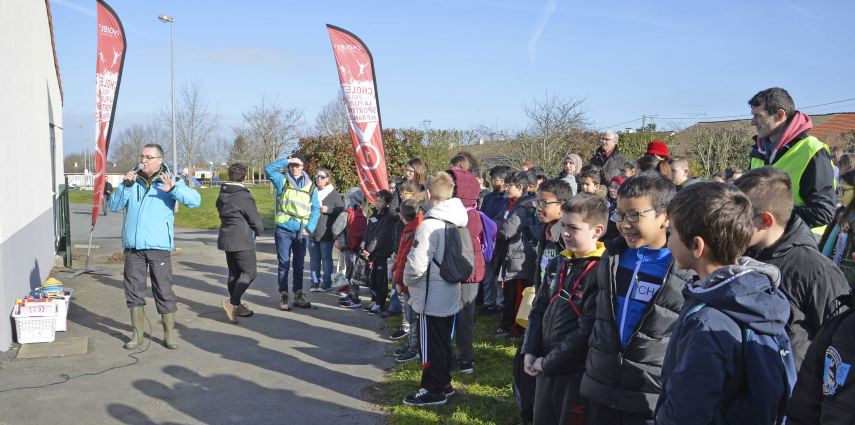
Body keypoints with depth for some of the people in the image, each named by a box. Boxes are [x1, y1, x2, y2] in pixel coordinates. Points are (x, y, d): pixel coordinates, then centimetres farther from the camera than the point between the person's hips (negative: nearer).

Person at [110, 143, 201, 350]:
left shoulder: (170, 181, 1)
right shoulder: (132, 180, 11)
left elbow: (195, 200, -12)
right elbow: (114, 206, 5)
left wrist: (173, 189, -28)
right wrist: (125, 185, -9)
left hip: (158, 246, -3)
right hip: (133, 247, 3)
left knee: (164, 291, 0)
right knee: (134, 290, 8)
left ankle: (169, 334, 10)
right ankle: (137, 333, 20)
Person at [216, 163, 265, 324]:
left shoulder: (222, 196, 9)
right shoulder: (244, 197, -16)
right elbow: (257, 222, -14)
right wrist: (258, 231, 9)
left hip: (226, 238, 8)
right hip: (242, 241, -8)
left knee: (234, 273, 14)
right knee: (250, 272, -3)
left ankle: (237, 306, 20)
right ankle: (232, 302, -14)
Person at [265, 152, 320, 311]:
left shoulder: (310, 187, 6)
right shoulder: (282, 181, 3)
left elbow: (315, 209, 5)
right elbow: (268, 169, -11)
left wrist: (309, 228, -6)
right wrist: (287, 160, -12)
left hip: (301, 232, 2)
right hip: (283, 230, -2)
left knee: (299, 265, 12)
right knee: (284, 264, 0)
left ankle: (298, 295, 22)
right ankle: (283, 296, 7)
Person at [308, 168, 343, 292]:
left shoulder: (334, 194, 1)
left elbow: (341, 209, -3)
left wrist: (328, 209, -14)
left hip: (326, 233, -4)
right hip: (312, 232, 4)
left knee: (326, 258, 2)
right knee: (314, 258, 9)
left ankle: (327, 282, 10)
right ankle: (315, 282, 16)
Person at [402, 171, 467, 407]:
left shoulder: (430, 224, -21)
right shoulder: (456, 222, 4)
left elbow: (417, 263, -24)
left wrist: (407, 280, -5)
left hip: (431, 297, -8)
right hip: (450, 294, 8)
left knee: (430, 345, 4)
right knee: (444, 342, 19)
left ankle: (433, 390, 14)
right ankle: (444, 384, 32)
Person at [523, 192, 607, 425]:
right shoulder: (558, 263, 5)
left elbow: (586, 332, -21)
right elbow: (539, 308, 11)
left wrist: (549, 362, -14)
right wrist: (530, 351, 0)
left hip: (577, 373, -7)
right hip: (545, 368, 7)